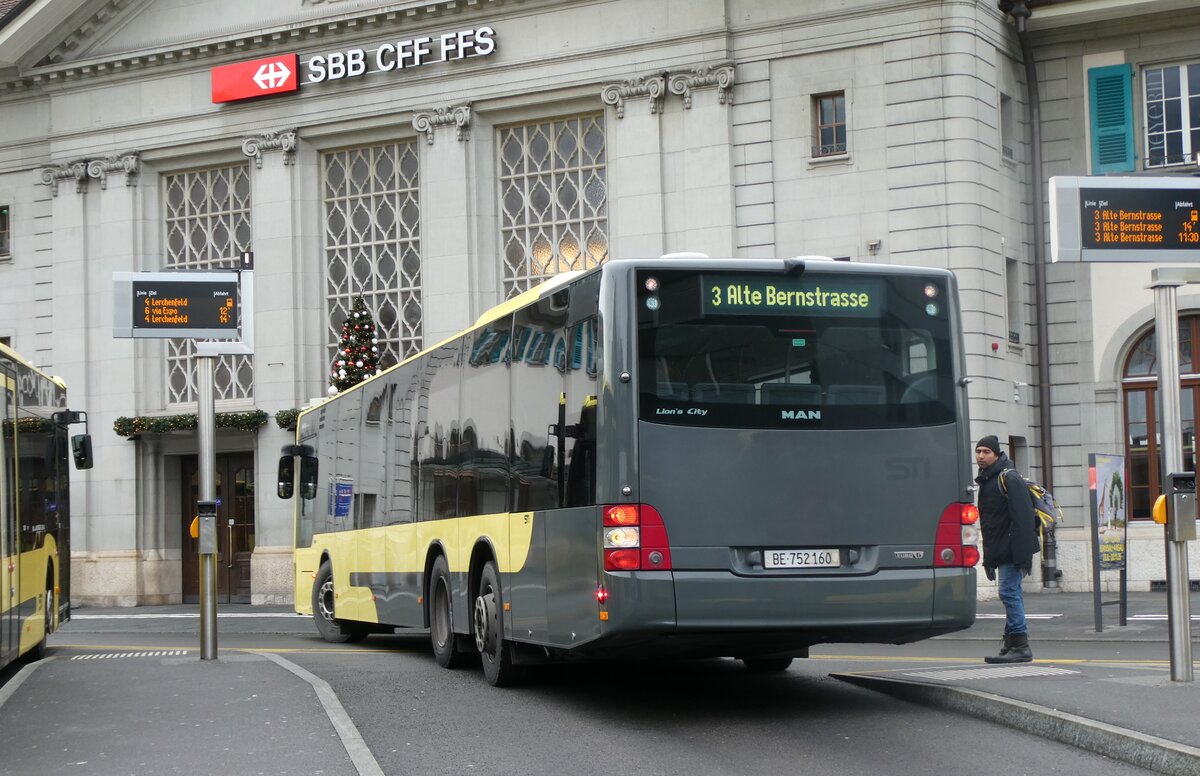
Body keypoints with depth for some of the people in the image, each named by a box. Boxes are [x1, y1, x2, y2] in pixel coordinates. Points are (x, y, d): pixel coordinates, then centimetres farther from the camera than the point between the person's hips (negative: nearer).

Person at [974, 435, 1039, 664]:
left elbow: (1023, 518, -18)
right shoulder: (986, 481, 19)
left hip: (1012, 550, -9)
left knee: (1009, 593, -12)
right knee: (1011, 595, 11)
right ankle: (1012, 645, 14)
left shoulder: (1009, 479, -11)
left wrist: (1023, 555, -24)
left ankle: (1020, 646, -10)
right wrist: (988, 558, 22)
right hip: (1001, 553, 9)